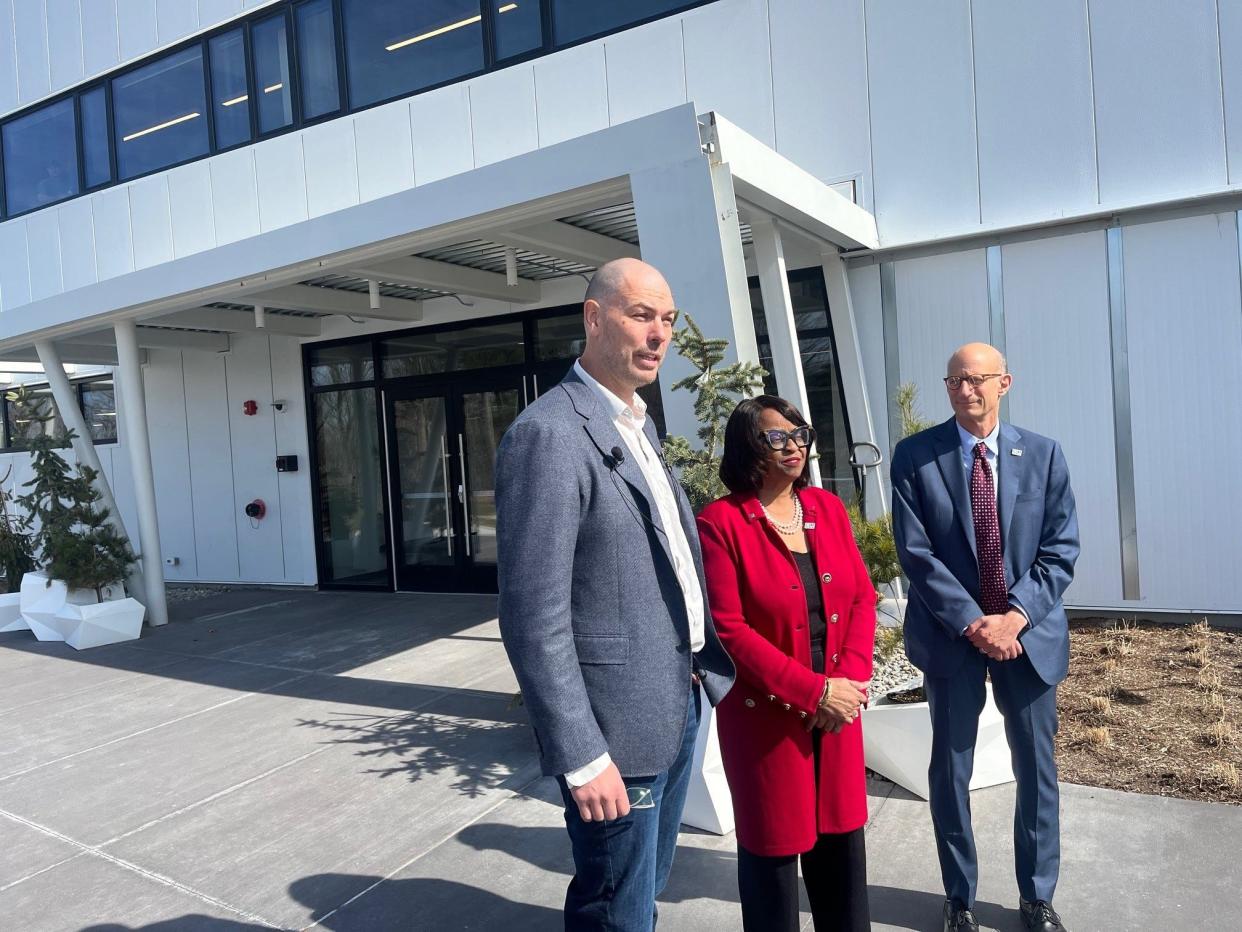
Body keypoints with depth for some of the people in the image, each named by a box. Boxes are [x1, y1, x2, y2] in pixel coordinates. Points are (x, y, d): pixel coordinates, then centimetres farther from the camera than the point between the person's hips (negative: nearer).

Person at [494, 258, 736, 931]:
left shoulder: (639, 425, 11)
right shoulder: (548, 433, -19)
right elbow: (534, 618, -22)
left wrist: (713, 668, 13)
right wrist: (581, 758, -20)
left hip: (676, 705, 9)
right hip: (616, 725, -8)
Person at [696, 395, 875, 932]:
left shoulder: (827, 508, 6)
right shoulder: (721, 523, -12)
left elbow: (862, 597, 7)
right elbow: (728, 631, -15)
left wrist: (852, 680, -6)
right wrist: (814, 691, -16)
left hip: (838, 709, 5)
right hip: (767, 717, -5)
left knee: (841, 838, 16)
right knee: (774, 846, 10)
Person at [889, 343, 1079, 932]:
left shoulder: (1044, 454, 0)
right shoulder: (915, 457, -6)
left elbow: (1061, 549, -3)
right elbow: (916, 553, -10)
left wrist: (1014, 616, -15)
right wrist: (972, 622, -16)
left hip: (1029, 632, 2)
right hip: (950, 634, -2)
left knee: (1036, 767, 14)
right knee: (950, 769, 10)